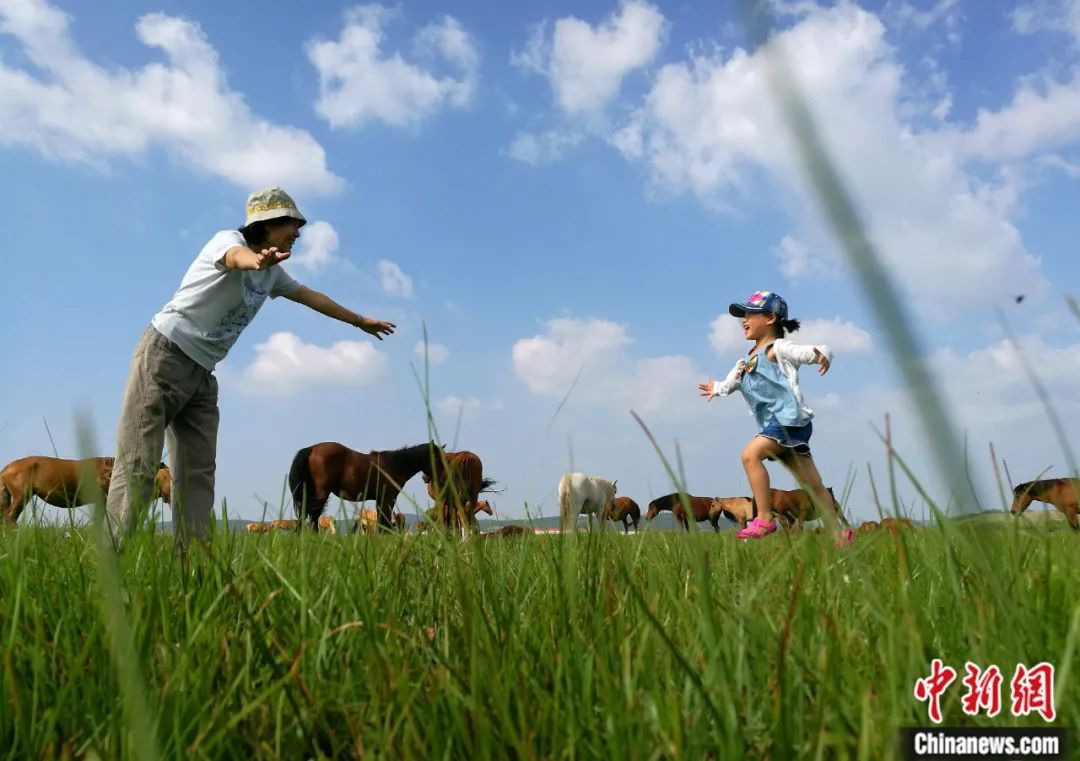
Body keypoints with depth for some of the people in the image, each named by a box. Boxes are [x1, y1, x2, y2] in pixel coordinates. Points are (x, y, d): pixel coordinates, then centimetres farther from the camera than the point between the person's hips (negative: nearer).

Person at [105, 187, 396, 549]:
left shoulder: (273, 271, 14)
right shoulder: (228, 239, -9)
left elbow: (310, 296, 30)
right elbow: (236, 257, -35)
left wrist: (360, 321, 39)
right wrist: (256, 261, -60)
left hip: (201, 374, 8)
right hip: (164, 355, -8)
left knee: (198, 473, 0)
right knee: (137, 465, -11)